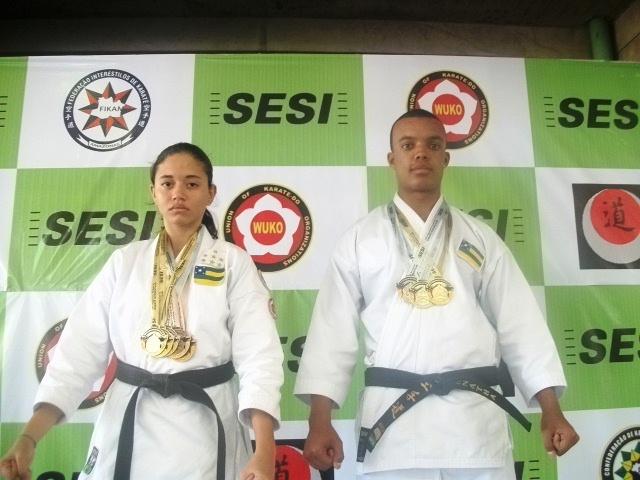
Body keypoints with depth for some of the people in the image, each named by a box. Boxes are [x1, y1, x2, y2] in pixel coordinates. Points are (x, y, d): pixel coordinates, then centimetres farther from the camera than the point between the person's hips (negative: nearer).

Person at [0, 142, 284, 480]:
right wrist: (28, 438, -12)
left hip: (204, 428, -2)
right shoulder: (125, 261, 3)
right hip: (128, 427, 3)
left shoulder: (234, 263, -5)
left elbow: (259, 354, -13)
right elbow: (81, 350, -1)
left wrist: (265, 452, -24)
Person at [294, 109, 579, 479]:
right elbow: (333, 330, 0)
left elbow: (521, 324, 8)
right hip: (392, 418, -1)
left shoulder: (481, 238, 10)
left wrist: (551, 411, 1)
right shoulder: (360, 239, 5)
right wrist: (320, 421, -7)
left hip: (476, 418, 2)